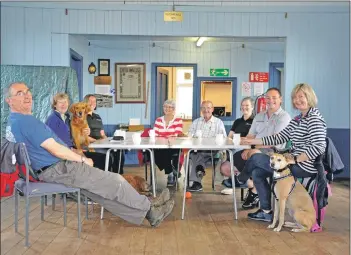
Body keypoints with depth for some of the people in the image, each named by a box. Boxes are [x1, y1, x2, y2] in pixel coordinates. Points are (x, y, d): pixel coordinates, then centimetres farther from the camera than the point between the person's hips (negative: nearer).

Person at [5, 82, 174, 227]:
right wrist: (83, 159, -7)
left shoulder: (12, 123, 15)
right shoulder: (26, 121, -20)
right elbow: (56, 150, -22)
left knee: (99, 192, 8)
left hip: (47, 172, 11)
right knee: (115, 181, -5)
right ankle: (150, 208, 12)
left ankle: (148, 213, 11)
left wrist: (78, 157, 13)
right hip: (59, 170, -11)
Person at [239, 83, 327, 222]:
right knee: (257, 173, 3)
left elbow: (319, 147, -26)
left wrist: (295, 159, -24)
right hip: (295, 163, 9)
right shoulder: (297, 119, 13)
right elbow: (280, 137, 11)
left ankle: (239, 179, 29)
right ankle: (266, 212, 12)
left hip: (304, 167, -9)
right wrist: (253, 141, 6)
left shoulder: (314, 118, -15)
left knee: (256, 158, -5)